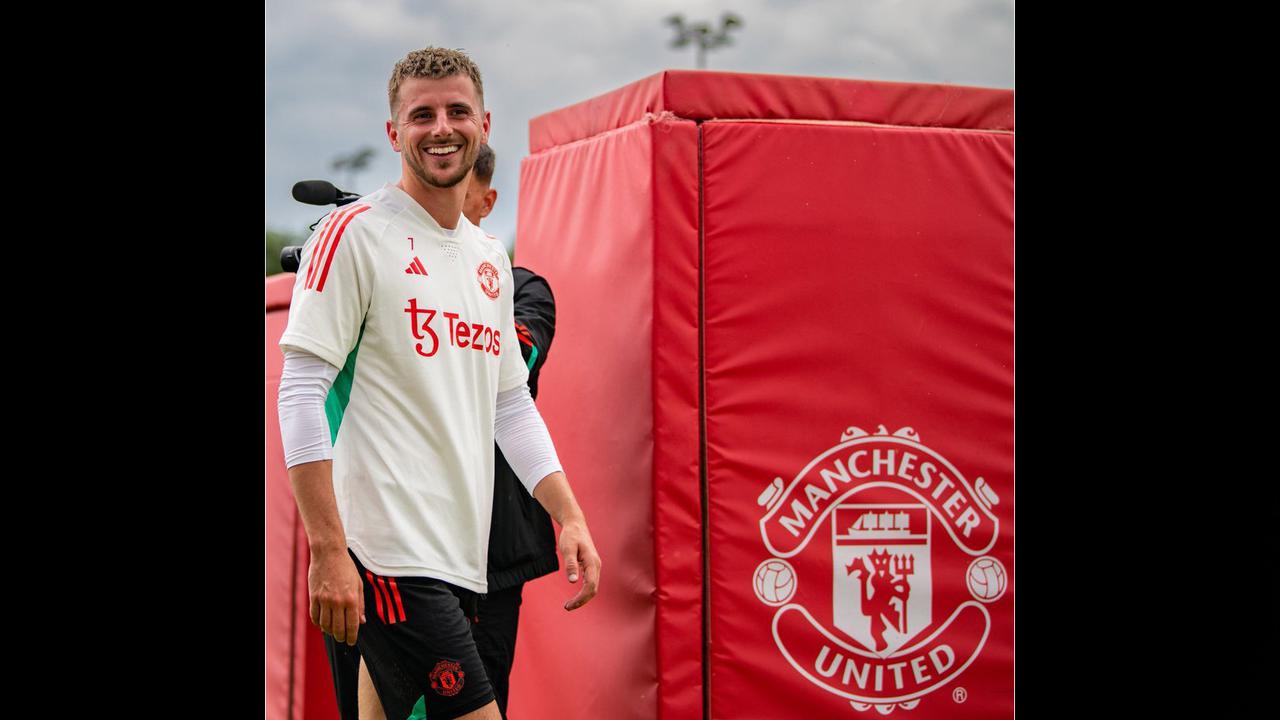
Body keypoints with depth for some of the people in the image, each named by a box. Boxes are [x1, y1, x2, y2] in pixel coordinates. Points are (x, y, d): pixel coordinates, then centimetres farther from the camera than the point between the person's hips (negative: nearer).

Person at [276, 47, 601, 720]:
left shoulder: (491, 259, 17)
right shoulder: (354, 232, -6)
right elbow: (300, 392, -11)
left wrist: (568, 516, 11)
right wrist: (327, 550, -17)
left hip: (462, 558, 7)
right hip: (390, 556, -7)